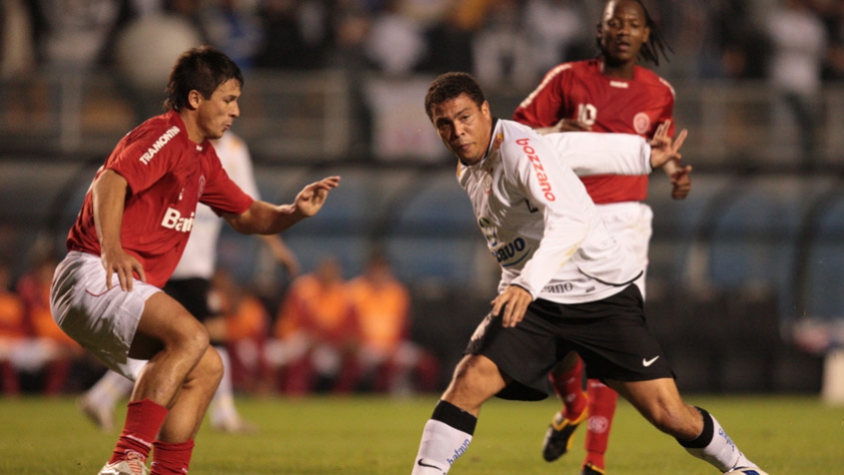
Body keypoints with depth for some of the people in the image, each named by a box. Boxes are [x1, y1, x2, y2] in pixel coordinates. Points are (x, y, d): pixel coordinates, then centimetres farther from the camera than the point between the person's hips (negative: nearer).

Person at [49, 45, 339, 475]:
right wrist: (111, 250, -42)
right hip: (93, 276, -10)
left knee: (207, 368, 8)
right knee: (189, 337, -27)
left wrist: (294, 212, 7)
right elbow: (111, 180, -27)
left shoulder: (202, 157, 21)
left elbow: (245, 216, 28)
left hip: (130, 290, 10)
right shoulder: (165, 136, -10)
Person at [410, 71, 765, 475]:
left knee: (668, 414, -7)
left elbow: (570, 220, -35)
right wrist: (641, 152, 26)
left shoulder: (519, 149, -20)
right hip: (529, 298, 6)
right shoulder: (469, 166, 5)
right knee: (469, 381, -19)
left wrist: (528, 283, -50)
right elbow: (565, 147, 17)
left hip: (601, 292, -6)